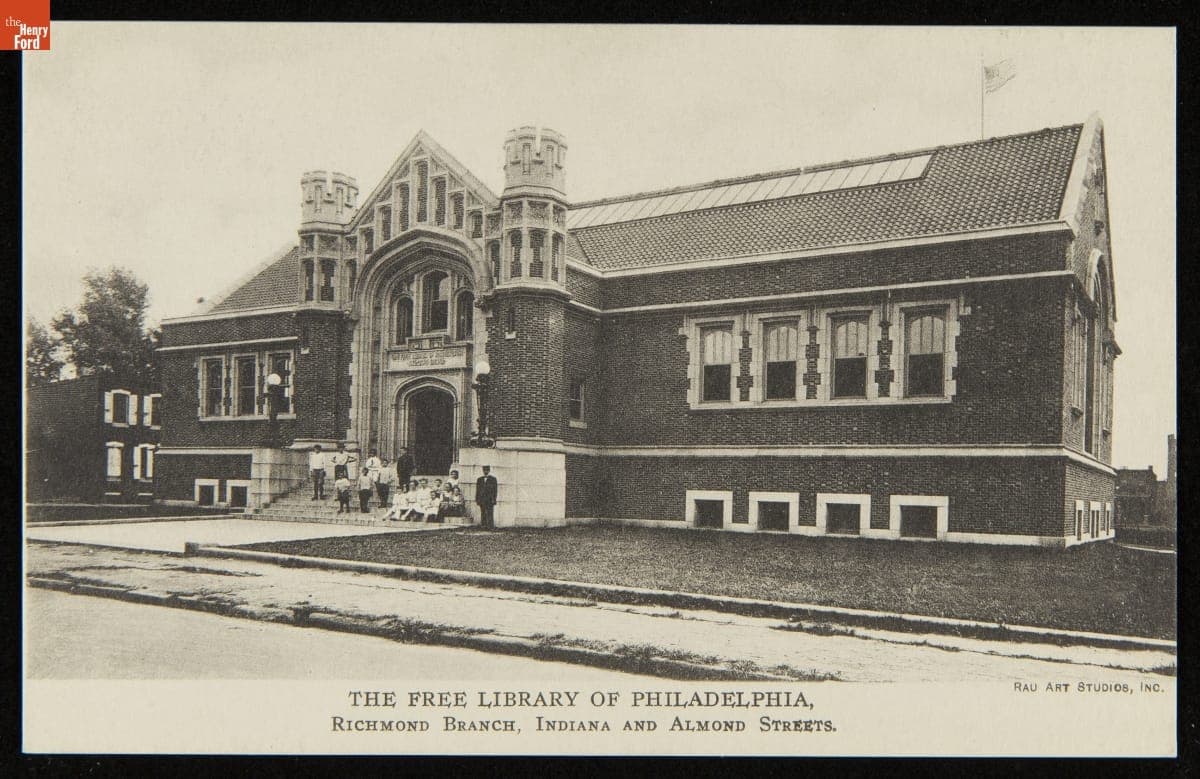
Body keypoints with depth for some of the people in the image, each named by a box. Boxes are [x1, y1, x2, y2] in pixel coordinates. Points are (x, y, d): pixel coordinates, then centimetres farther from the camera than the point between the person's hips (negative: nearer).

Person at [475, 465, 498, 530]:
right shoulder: (479, 479, 15)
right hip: (482, 500, 3)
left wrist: (494, 499, -7)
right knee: (483, 514, 0)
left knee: (490, 514, -8)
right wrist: (477, 500, 6)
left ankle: (491, 527, -9)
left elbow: (495, 490, 1)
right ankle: (483, 526, 2)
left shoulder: (493, 479, 5)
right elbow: (477, 490, 14)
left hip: (490, 500, -3)